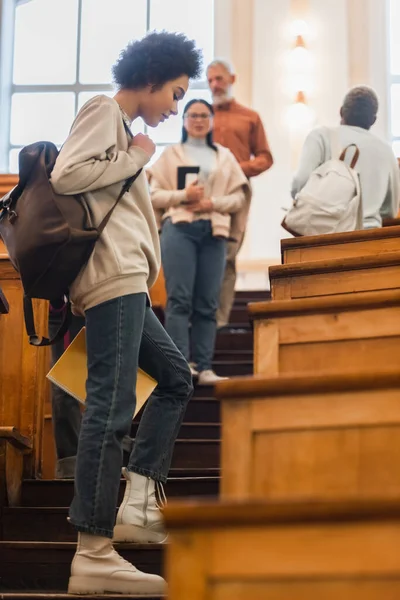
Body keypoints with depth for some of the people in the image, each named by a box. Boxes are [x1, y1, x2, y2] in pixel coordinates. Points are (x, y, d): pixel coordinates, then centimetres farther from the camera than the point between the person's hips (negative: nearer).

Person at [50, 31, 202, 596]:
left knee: (176, 377, 17)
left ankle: (138, 502, 8)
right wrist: (135, 158, -6)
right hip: (113, 278, -11)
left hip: (126, 282, 11)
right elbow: (65, 174, -16)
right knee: (111, 407, -14)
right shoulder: (104, 111, -2)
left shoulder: (122, 128, 25)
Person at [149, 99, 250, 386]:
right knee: (180, 298, -11)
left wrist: (212, 203, -6)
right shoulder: (171, 154, 13)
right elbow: (155, 195, 5)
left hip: (214, 231, 2)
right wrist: (182, 195, -12)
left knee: (207, 302, -1)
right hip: (179, 228, -2)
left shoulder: (225, 156, 19)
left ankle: (204, 366, -1)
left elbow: (239, 197, 12)